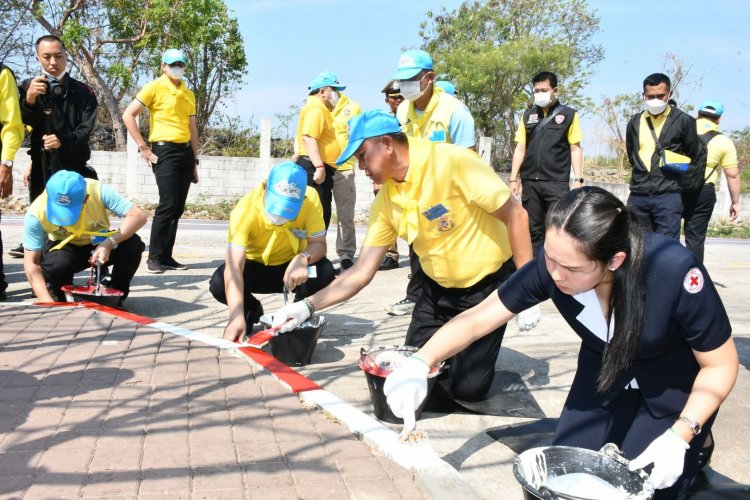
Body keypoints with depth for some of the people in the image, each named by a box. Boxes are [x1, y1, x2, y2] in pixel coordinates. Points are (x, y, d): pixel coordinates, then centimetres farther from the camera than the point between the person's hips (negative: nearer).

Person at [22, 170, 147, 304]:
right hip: (65, 248, -1)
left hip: (100, 244, 1)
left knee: (133, 245, -30)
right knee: (57, 264, -36)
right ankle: (59, 298, 0)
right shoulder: (36, 214, -28)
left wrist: (109, 243, -43)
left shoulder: (98, 191, -29)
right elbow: (31, 264, -24)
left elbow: (139, 216, -31)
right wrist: (47, 302, -35)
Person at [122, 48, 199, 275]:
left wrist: (195, 159, 15)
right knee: (168, 205, -12)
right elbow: (128, 115, -9)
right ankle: (154, 257, -3)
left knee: (178, 208, 6)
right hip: (164, 150, -6)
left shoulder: (189, 94, 16)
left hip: (185, 151, 6)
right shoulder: (155, 87, -4)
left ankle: (166, 256, 13)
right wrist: (143, 147, -11)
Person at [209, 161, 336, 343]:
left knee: (325, 272, -31)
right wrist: (237, 316, -52)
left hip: (292, 266, 1)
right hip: (255, 267, 0)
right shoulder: (246, 209, -32)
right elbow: (234, 267, -39)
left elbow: (319, 244, -22)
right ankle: (251, 310, 7)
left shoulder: (310, 199, -26)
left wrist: (303, 259, -46)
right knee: (218, 284, -29)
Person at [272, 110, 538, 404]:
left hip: (489, 283, -6)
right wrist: (308, 306, -14)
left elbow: (516, 216, -21)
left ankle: (476, 351, 21)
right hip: (439, 289, 6)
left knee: (467, 388, -9)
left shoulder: (452, 162, -26)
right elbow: (362, 272, -3)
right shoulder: (385, 201, -6)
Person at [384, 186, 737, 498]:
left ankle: (693, 444, 19)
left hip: (675, 385, -3)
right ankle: (622, 439, 24)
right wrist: (420, 362, -37)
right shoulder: (552, 262, -30)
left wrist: (679, 437, -31)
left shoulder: (674, 271, -38)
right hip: (605, 371, 3)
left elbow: (721, 365, -21)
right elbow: (476, 320, -21)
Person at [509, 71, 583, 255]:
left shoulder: (569, 115, 3)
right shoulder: (528, 115, 12)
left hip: (557, 182, -3)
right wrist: (513, 178, 5)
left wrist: (578, 180, -6)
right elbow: (520, 148, 11)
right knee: (533, 230, 8)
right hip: (530, 182, 3)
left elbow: (575, 149, 1)